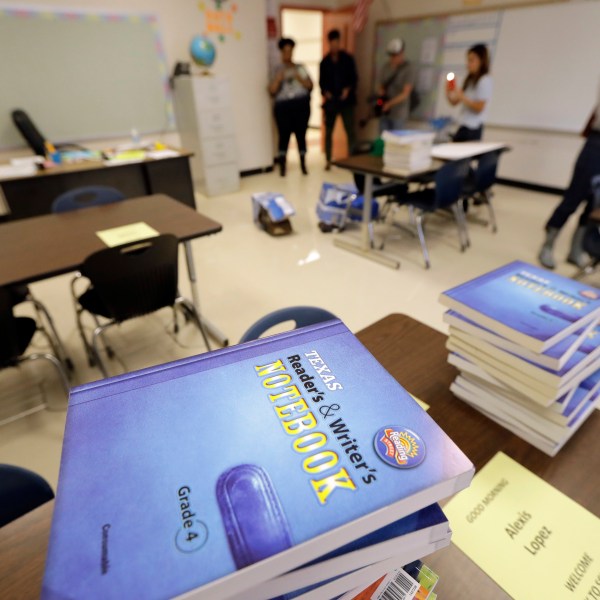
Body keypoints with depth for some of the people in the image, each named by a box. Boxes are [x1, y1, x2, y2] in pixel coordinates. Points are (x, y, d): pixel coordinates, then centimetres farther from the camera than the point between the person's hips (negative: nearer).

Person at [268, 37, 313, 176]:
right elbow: (271, 91, -1)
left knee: (301, 134, 0)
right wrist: (278, 79, -16)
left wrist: (299, 78, -9)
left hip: (301, 105, 1)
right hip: (283, 106, -1)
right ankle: (282, 167, 0)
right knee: (284, 135, -6)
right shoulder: (277, 70, 8)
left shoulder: (300, 68, 13)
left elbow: (310, 85, 5)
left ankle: (303, 165, 12)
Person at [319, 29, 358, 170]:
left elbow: (354, 78, 3)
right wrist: (325, 92, -11)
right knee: (328, 131, 4)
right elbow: (322, 81, 8)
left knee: (350, 131, -6)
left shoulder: (347, 59, 4)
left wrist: (348, 89, -15)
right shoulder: (324, 62, 7)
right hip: (330, 101, 1)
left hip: (346, 100, -1)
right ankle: (328, 160, 13)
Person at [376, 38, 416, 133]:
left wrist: (389, 103, -24)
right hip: (384, 111, 6)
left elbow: (405, 93, -13)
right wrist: (380, 90, -6)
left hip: (398, 114, -5)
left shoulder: (408, 69, -8)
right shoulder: (386, 67, 10)